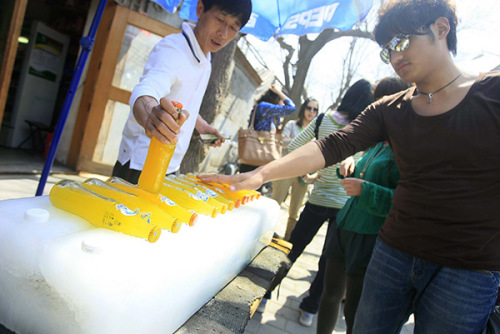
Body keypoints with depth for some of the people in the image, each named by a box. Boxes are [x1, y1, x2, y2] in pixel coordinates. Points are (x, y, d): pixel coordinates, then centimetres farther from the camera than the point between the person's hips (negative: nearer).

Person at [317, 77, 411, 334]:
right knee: (331, 294, 19)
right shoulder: (378, 144, 14)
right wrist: (350, 167, 6)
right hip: (345, 226, 8)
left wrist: (365, 190, -24)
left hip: (372, 238, -8)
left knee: (354, 312, 5)